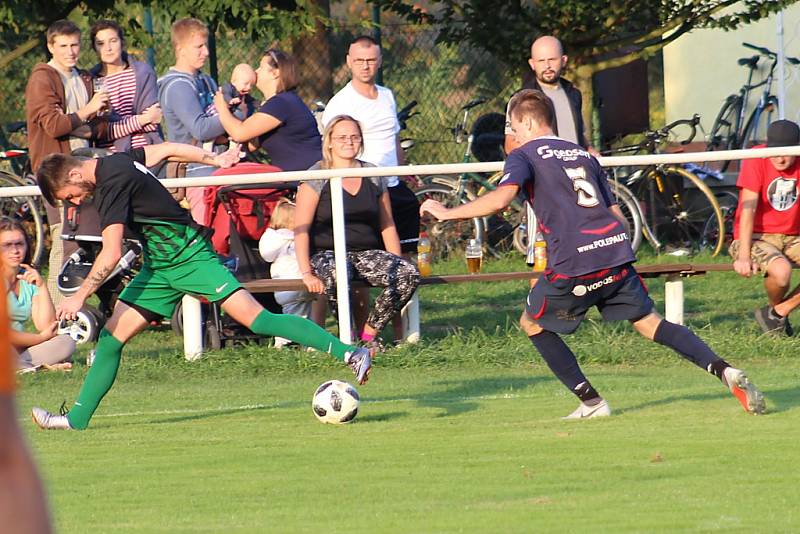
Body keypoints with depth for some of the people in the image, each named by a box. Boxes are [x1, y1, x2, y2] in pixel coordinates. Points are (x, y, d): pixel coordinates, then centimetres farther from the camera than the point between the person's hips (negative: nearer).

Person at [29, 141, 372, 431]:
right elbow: (165, 149, 22)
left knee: (255, 319, -19)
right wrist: (215, 159, 32)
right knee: (111, 337, 4)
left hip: (189, 257, -10)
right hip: (158, 266, 10)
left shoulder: (111, 185, -20)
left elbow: (111, 254, -24)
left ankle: (348, 353, -21)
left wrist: (79, 297, -19)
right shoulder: (116, 160, 8)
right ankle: (77, 419, 9)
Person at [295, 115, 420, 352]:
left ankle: (369, 334, -11)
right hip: (326, 253, -5)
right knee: (337, 274, -42)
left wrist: (398, 263, 6)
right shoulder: (317, 177, -1)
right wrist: (306, 272, -19)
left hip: (367, 253, 5)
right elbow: (301, 228, -8)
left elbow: (387, 225, 18)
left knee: (409, 274, -24)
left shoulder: (373, 175, 13)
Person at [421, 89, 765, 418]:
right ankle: (724, 370, -10)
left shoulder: (525, 156, 6)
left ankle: (591, 402, 11)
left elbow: (501, 198, -13)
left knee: (532, 324, 17)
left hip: (573, 262, -5)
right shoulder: (583, 155, 25)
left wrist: (447, 213, -3)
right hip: (616, 253, 5)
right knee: (649, 322, 10)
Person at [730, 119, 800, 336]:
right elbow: (748, 209, -19)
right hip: (756, 237, -5)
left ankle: (778, 312, -7)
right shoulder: (757, 160, -15)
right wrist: (743, 257, -25)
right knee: (781, 270, -35)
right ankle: (774, 309, -1)